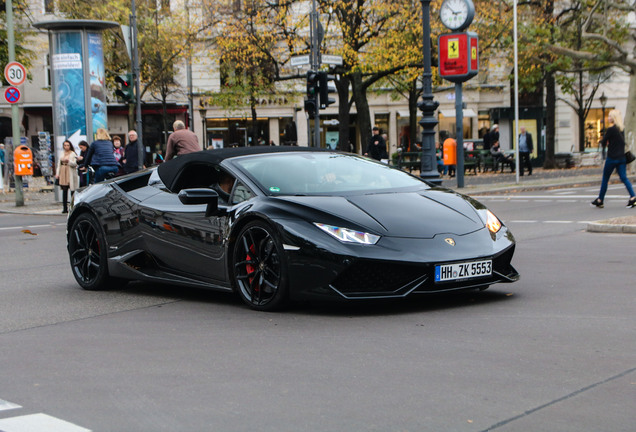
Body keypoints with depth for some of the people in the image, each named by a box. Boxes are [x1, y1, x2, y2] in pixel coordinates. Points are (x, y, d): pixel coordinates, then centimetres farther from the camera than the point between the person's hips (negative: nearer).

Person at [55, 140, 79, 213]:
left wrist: (68, 161, -21)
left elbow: (75, 164, -6)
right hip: (63, 174, 5)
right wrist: (57, 173, 11)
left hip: (70, 174, -5)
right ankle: (65, 208, 5)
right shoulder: (62, 154, 18)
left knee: (72, 191, -7)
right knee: (64, 191, 3)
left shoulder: (73, 154, 2)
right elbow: (58, 164, 20)